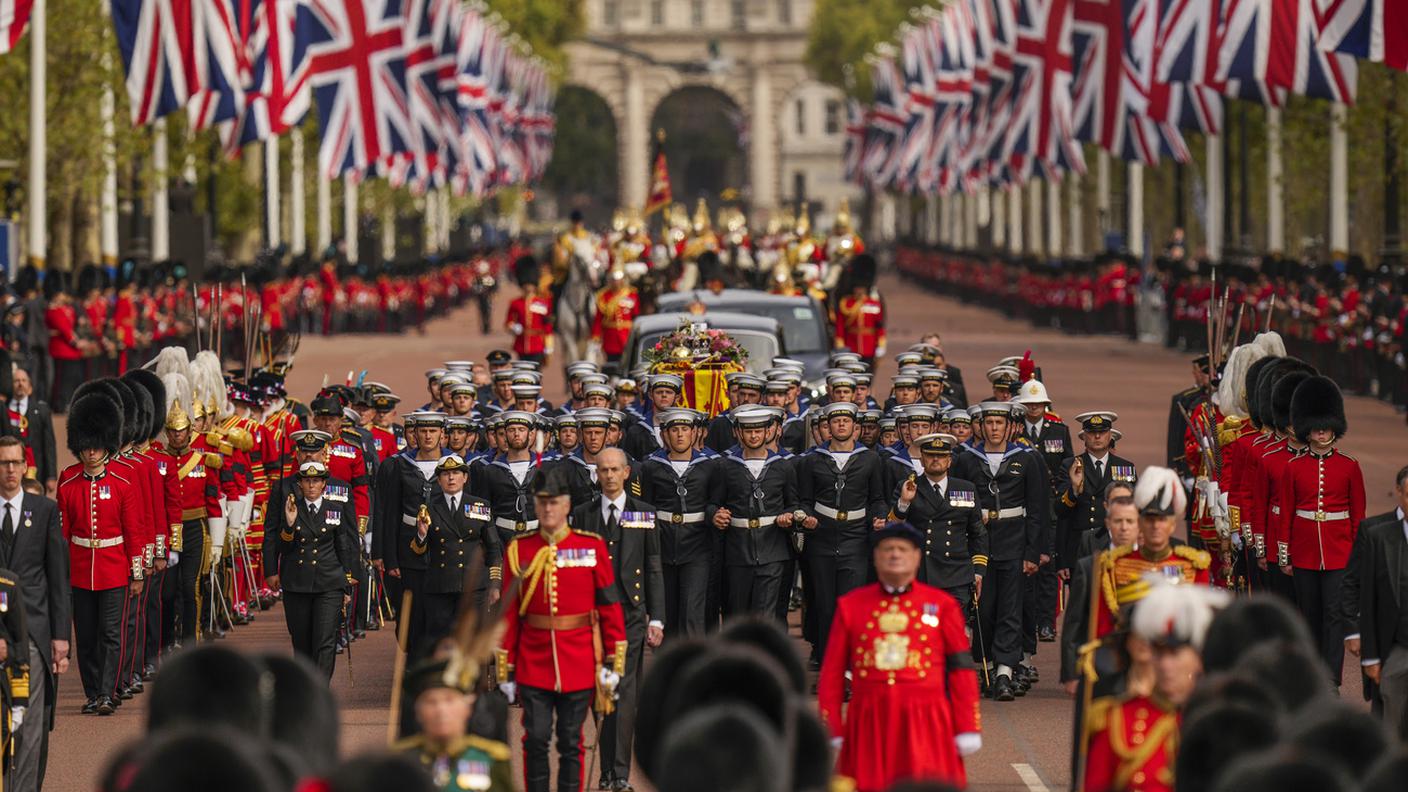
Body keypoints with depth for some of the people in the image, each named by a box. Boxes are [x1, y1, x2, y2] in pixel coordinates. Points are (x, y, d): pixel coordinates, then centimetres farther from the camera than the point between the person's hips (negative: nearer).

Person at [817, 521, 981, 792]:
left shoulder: (942, 605, 6)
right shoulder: (850, 606, 9)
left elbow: (961, 669, 5)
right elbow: (832, 673, 9)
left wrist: (967, 729, 0)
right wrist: (831, 732, 3)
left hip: (925, 723, -1)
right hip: (869, 726, 1)